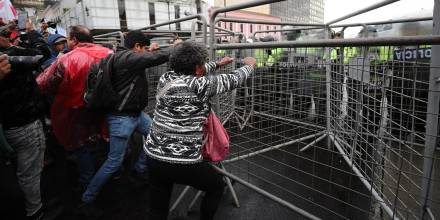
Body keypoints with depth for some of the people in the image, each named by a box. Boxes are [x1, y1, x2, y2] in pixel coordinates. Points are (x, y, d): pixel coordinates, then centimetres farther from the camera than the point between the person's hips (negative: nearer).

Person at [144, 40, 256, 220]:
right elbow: (234, 80, -1)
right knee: (217, 186, 23)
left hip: (154, 157, 6)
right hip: (184, 162, -6)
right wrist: (250, 65, 21)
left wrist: (218, 64, 36)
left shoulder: (166, 78, 3)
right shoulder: (200, 85, -14)